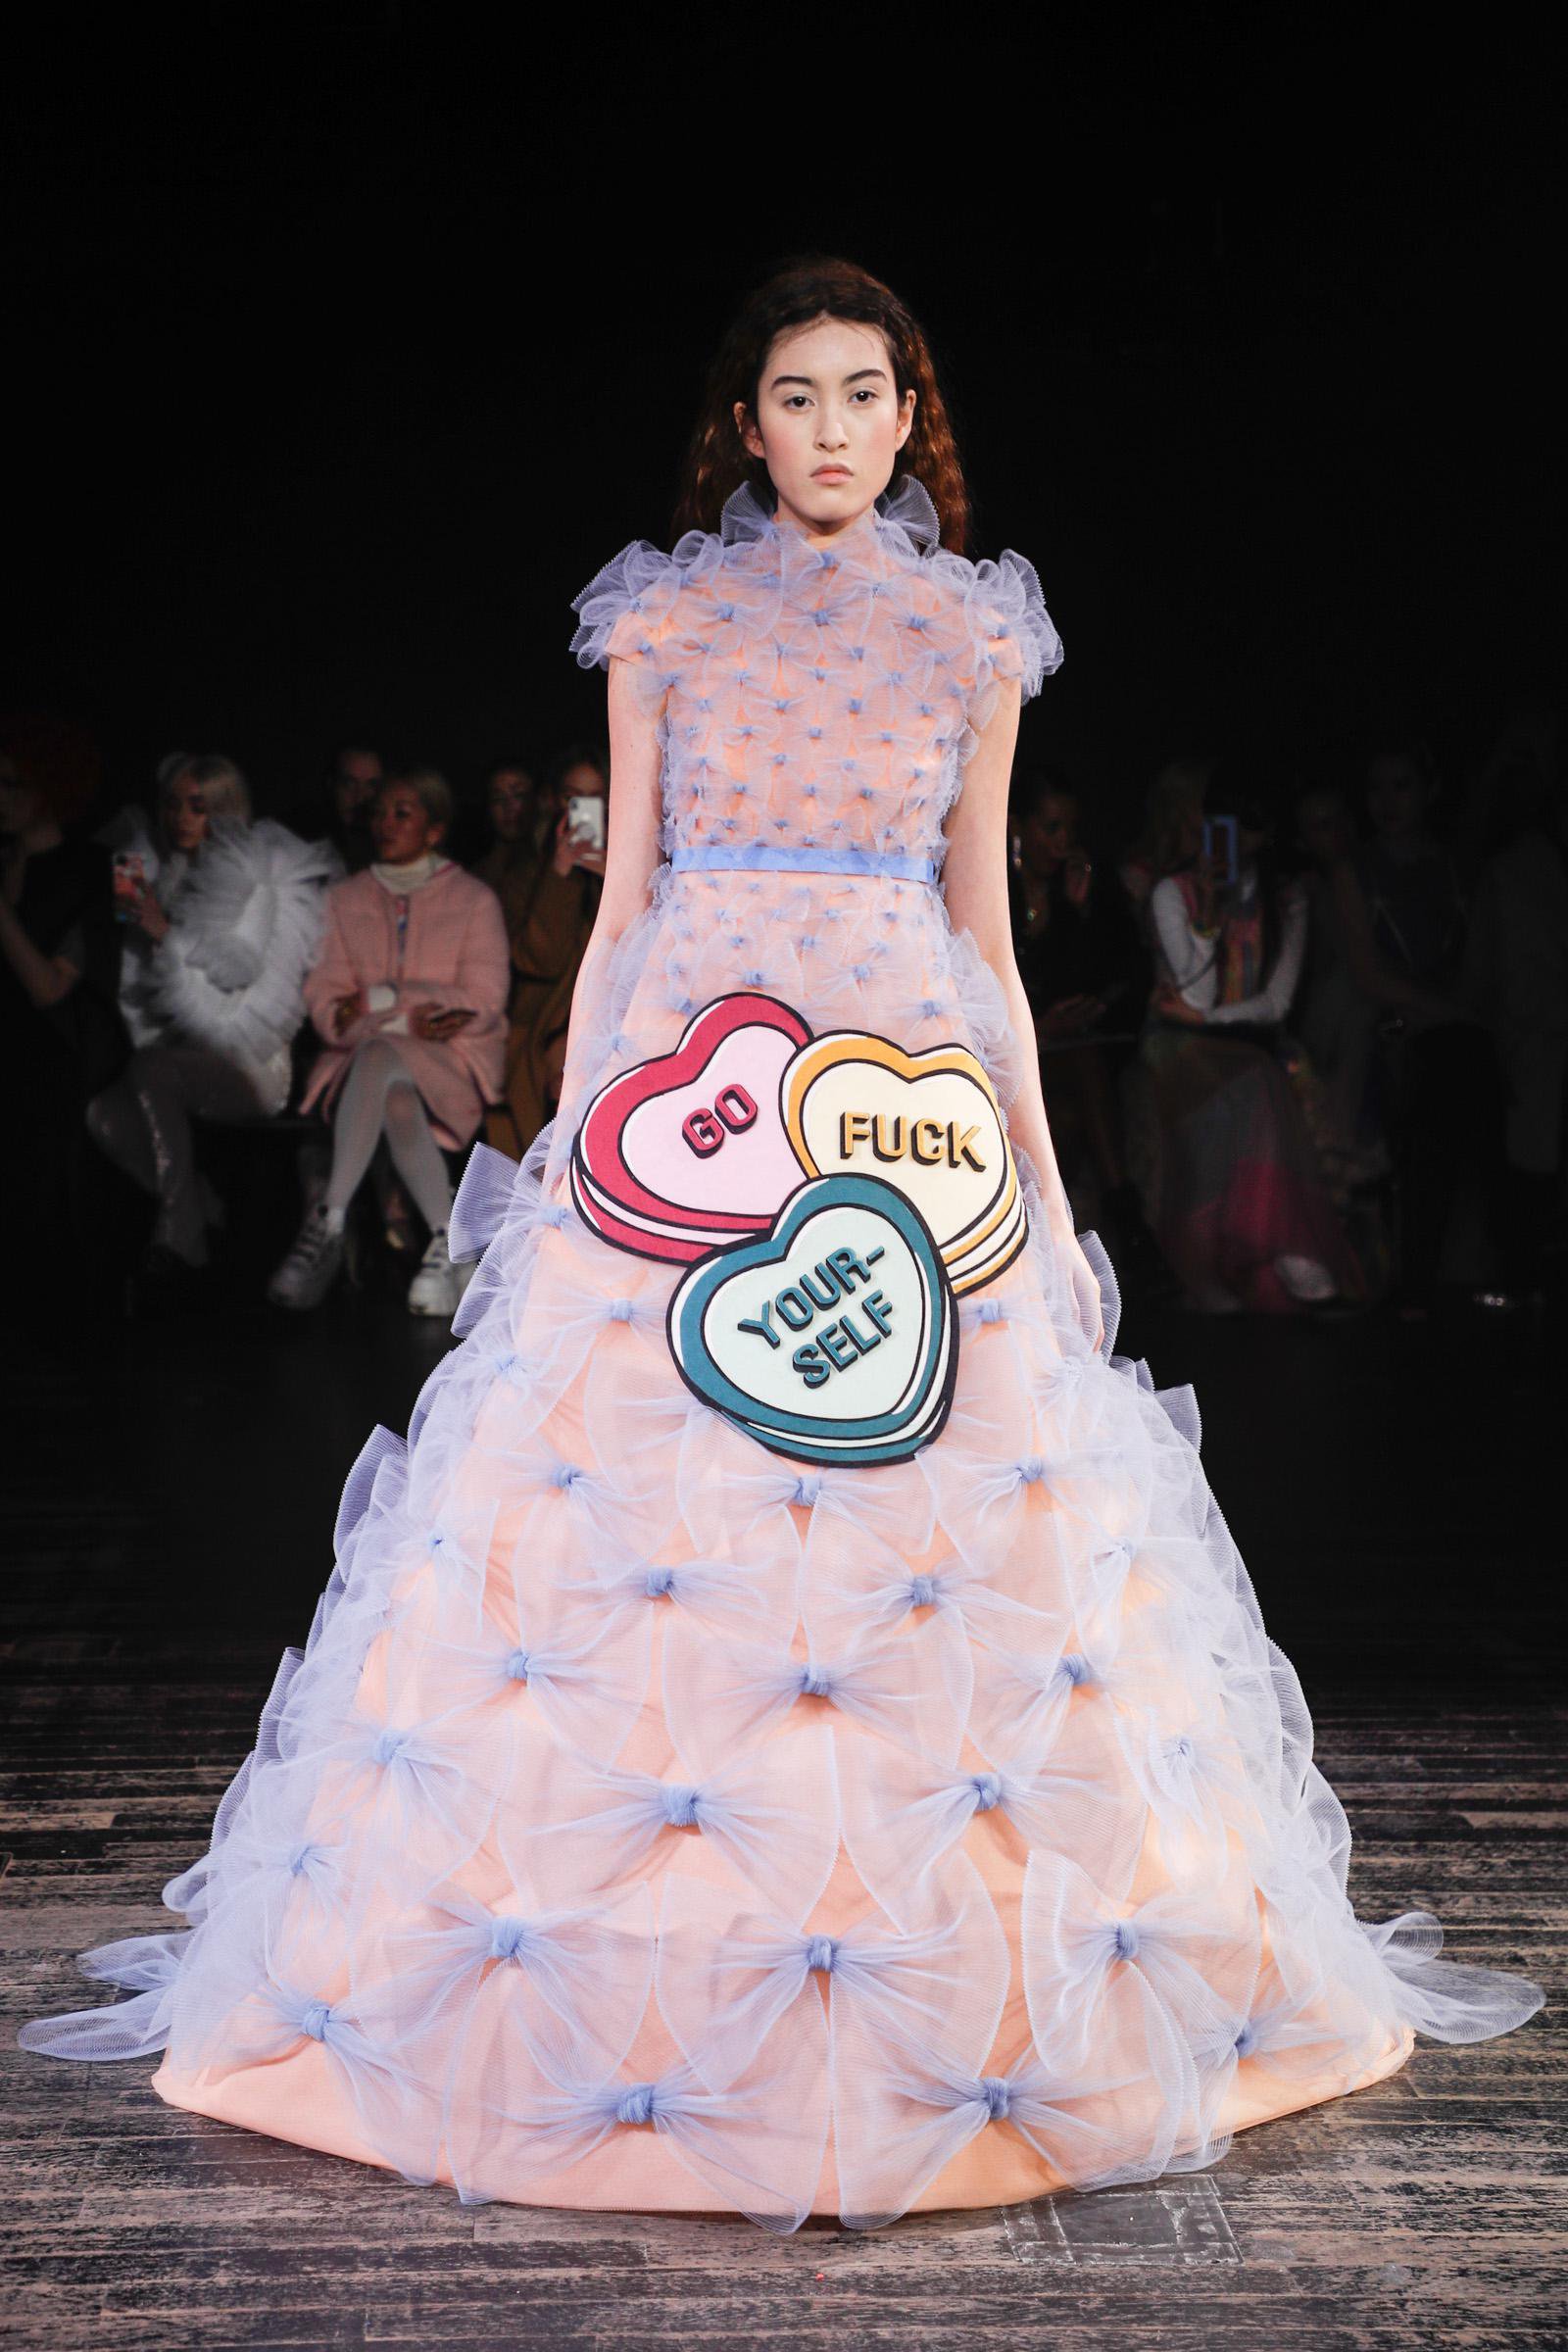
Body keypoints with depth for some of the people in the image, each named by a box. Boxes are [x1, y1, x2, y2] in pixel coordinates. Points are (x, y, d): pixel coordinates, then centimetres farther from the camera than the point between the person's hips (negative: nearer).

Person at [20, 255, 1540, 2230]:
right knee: (625, 1553, -3)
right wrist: (571, 1140, 3)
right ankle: (610, 2032, 11)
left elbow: (985, 926, 13)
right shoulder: (661, 618, 10)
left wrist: (1039, 1166, 8)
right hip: (688, 1084, -1)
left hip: (917, 1093, 1)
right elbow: (620, 903, 9)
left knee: (962, 1570, 0)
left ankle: (965, 2032, 14)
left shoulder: (973, 633, 12)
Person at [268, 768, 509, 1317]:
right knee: (395, 1101, -37)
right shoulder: (345, 899, 18)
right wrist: (406, 1017, -13)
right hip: (361, 1058, 2)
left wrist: (381, 997, -10)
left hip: (448, 1064, -2)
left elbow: (482, 1003, 0)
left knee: (378, 1060, -39)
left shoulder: (473, 900, 11)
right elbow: (323, 998, 8)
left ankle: (327, 1225, -42)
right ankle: (445, 1245, -38)